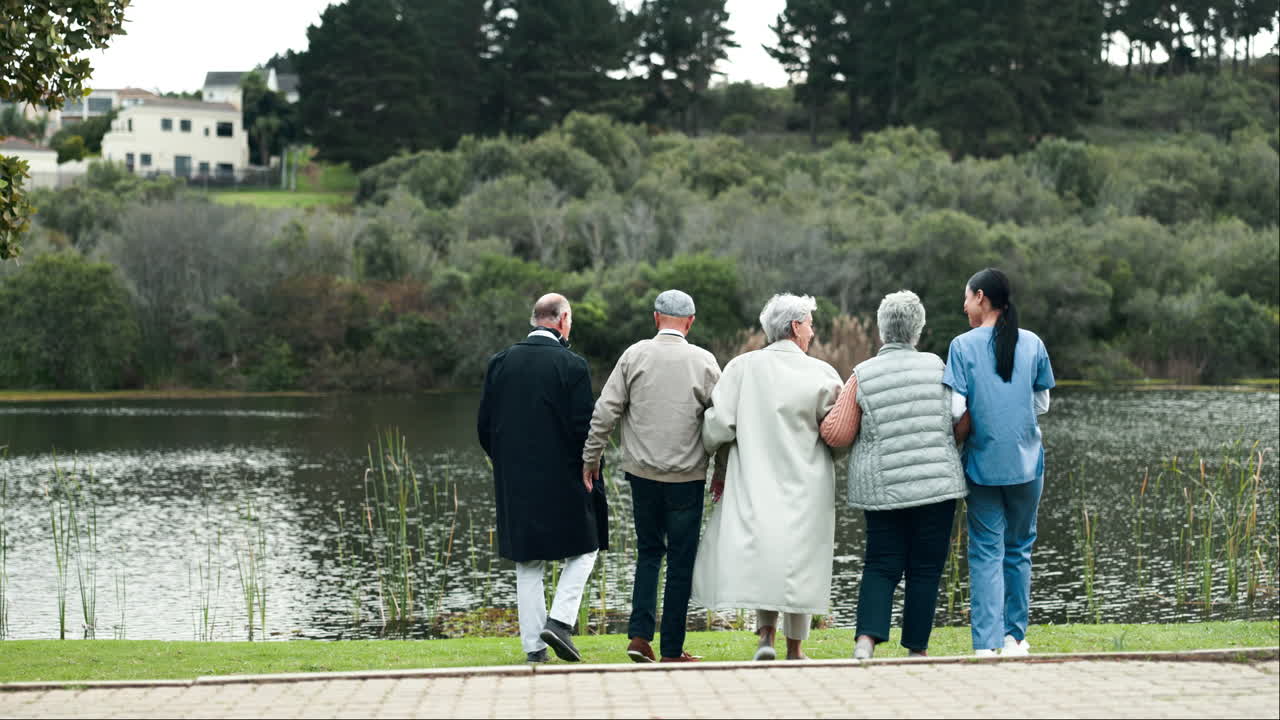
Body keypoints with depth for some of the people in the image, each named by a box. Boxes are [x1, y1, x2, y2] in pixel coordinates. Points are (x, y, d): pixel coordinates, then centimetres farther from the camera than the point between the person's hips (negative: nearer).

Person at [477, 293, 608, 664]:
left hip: (514, 484, 4)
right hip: (562, 479, -4)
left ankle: (533, 647, 11)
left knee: (528, 565, 10)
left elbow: (485, 425, 5)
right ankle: (559, 620, -4)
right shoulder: (571, 365, -11)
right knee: (583, 549, 13)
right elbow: (583, 427, -13)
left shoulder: (501, 362, 3)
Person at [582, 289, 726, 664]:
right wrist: (723, 472, 10)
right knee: (681, 560, 5)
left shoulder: (634, 355, -1)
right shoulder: (704, 362, -3)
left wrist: (591, 457, 7)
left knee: (649, 551, 17)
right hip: (686, 476, -2)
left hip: (641, 473, 2)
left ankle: (639, 636, 6)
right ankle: (672, 651, 7)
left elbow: (605, 411, -3)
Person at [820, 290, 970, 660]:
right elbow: (962, 425, 4)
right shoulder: (936, 367, -1)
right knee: (925, 568, 7)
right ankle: (916, 650, 8)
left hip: (882, 488, 1)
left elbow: (836, 435, -3)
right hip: (935, 485, -1)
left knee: (881, 566, 8)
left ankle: (866, 639, -10)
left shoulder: (862, 377, -3)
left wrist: (828, 410, 16)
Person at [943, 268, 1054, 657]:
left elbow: (955, 409, -11)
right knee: (1018, 549, 15)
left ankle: (986, 644, -6)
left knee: (986, 553, 1)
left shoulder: (963, 346, -6)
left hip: (983, 462, -2)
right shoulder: (1032, 343, 2)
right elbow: (1042, 403, 9)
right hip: (1026, 463, 2)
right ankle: (1014, 637, 19)